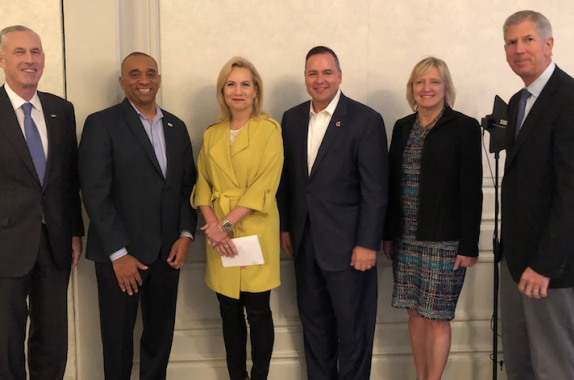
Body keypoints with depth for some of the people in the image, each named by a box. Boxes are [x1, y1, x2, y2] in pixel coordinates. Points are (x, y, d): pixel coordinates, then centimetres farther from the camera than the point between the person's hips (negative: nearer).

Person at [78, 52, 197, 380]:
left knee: (160, 336, 14)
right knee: (118, 338, 11)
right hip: (120, 254, -4)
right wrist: (118, 253, -15)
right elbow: (96, 194, -12)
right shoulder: (101, 124, -6)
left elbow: (187, 186, 11)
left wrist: (185, 235, -2)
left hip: (167, 253, 4)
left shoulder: (176, 127, 10)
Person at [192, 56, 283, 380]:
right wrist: (212, 224, -8)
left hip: (255, 232, -4)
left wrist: (228, 223, -16)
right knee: (229, 312, 11)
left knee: (258, 311, 3)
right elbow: (203, 183, 9)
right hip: (219, 237, 4)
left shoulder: (269, 129, -4)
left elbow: (264, 186, -11)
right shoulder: (212, 134, 10)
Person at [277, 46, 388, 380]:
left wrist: (367, 244, -15)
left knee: (353, 327, 7)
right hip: (304, 242, 5)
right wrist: (285, 227, 9)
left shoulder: (366, 120, -10)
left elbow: (375, 190, -12)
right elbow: (287, 179, 12)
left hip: (347, 244, -5)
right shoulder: (292, 119, 7)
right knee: (314, 322, 18)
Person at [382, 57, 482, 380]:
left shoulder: (465, 127, -6)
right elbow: (392, 185, 10)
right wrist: (388, 234, 9)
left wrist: (469, 246, -12)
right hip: (407, 239, 5)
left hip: (445, 241, -5)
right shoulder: (403, 127, 9)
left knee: (437, 316, 2)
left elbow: (471, 191, -9)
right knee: (416, 313, 11)